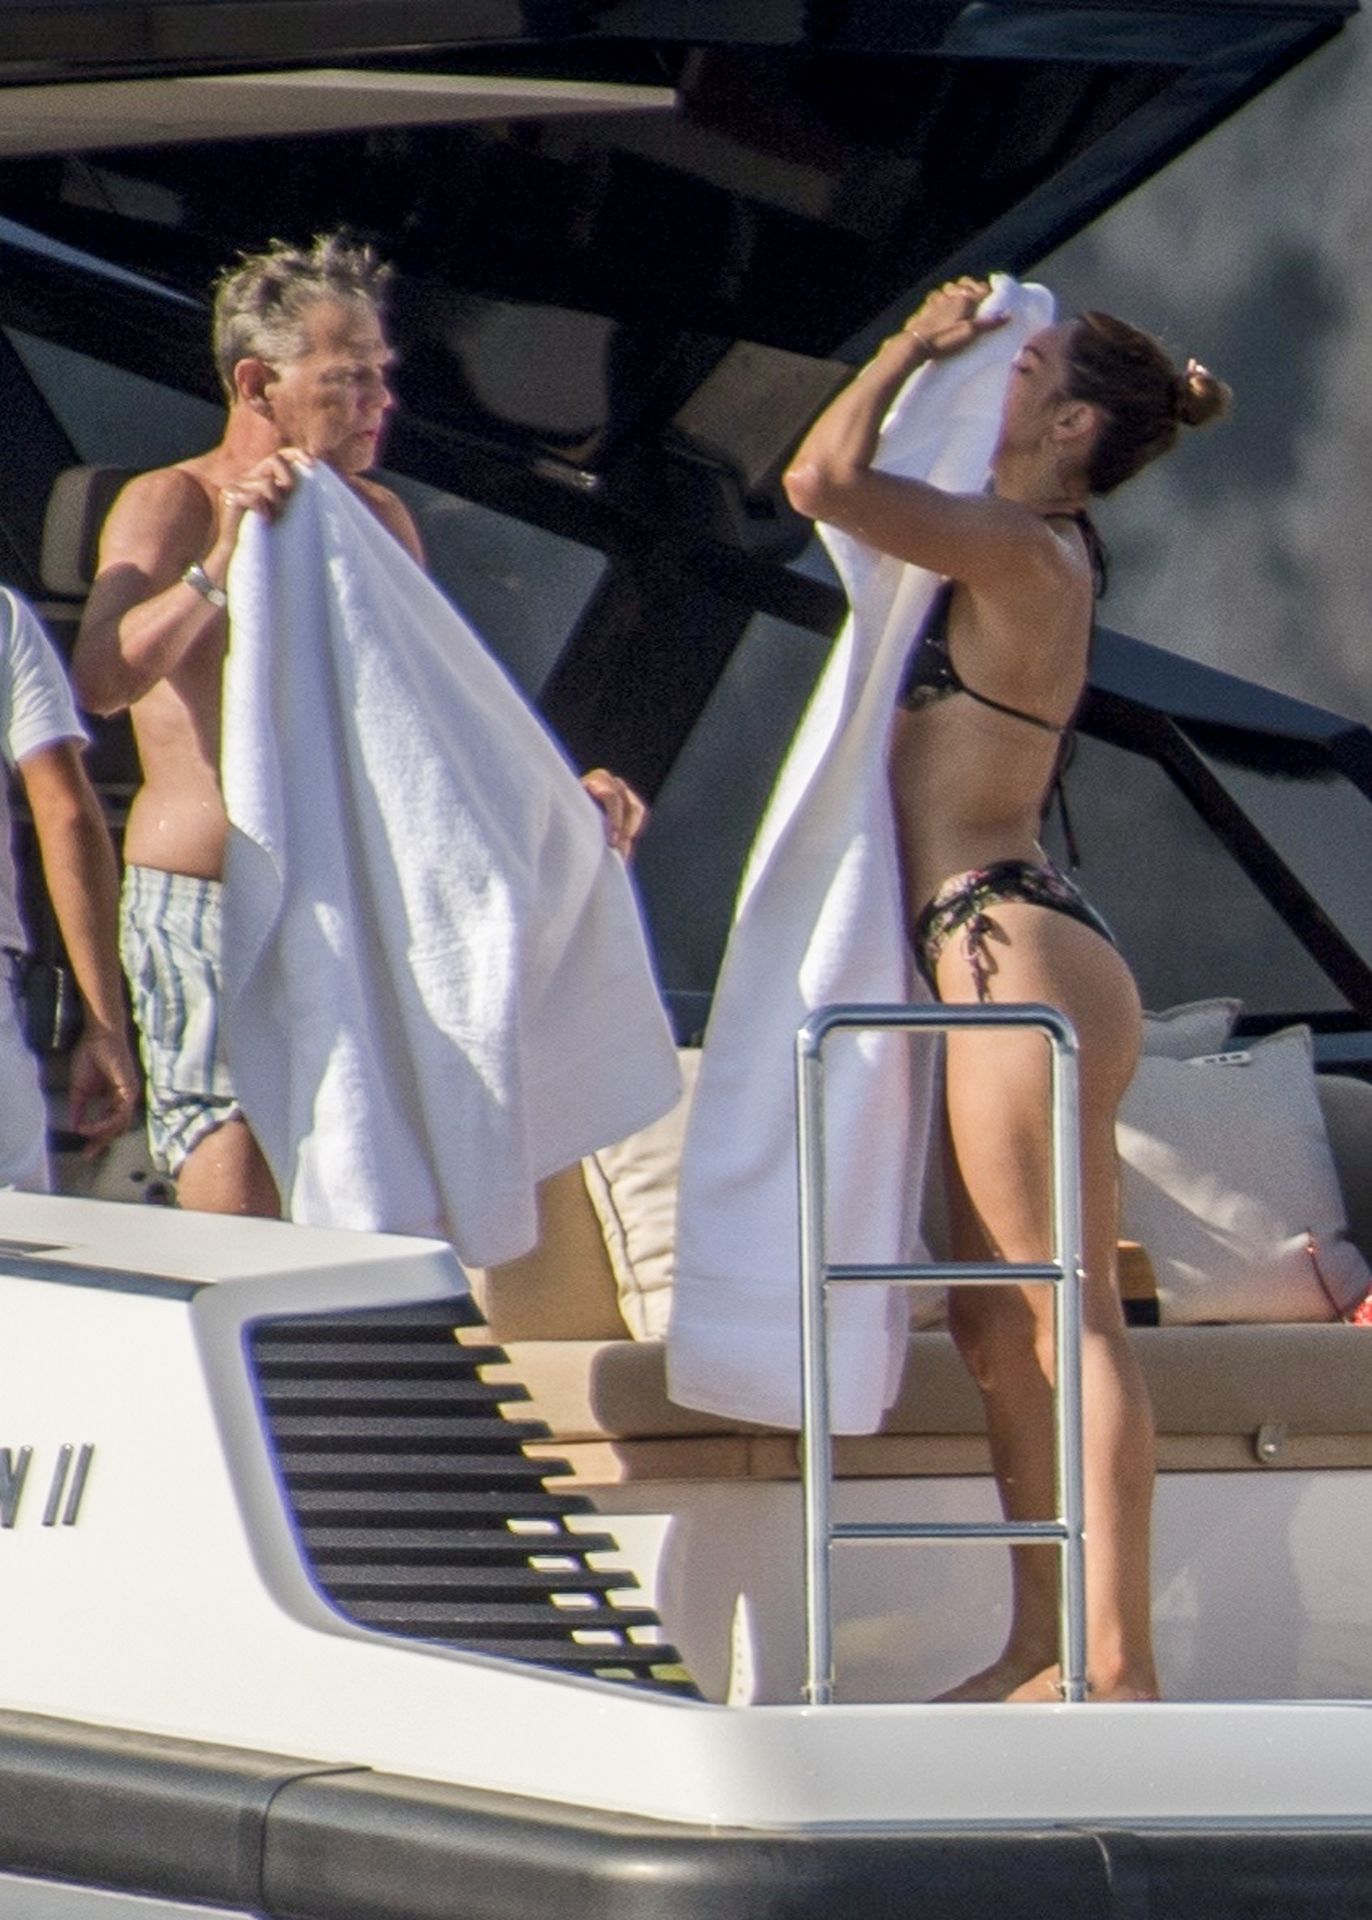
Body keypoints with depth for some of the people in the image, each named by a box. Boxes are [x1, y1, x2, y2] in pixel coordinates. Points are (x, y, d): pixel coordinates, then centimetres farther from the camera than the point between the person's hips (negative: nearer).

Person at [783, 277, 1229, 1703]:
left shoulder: (1020, 551, -12)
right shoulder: (1016, 553, 16)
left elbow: (824, 480, -22)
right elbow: (838, 486, 33)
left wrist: (916, 348, -8)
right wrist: (924, 353, 21)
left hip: (1014, 949, -10)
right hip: (1000, 958, 10)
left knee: (1066, 1319, -11)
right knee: (999, 1329, 12)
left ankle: (1116, 1669, -12)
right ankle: (1043, 1653, 15)